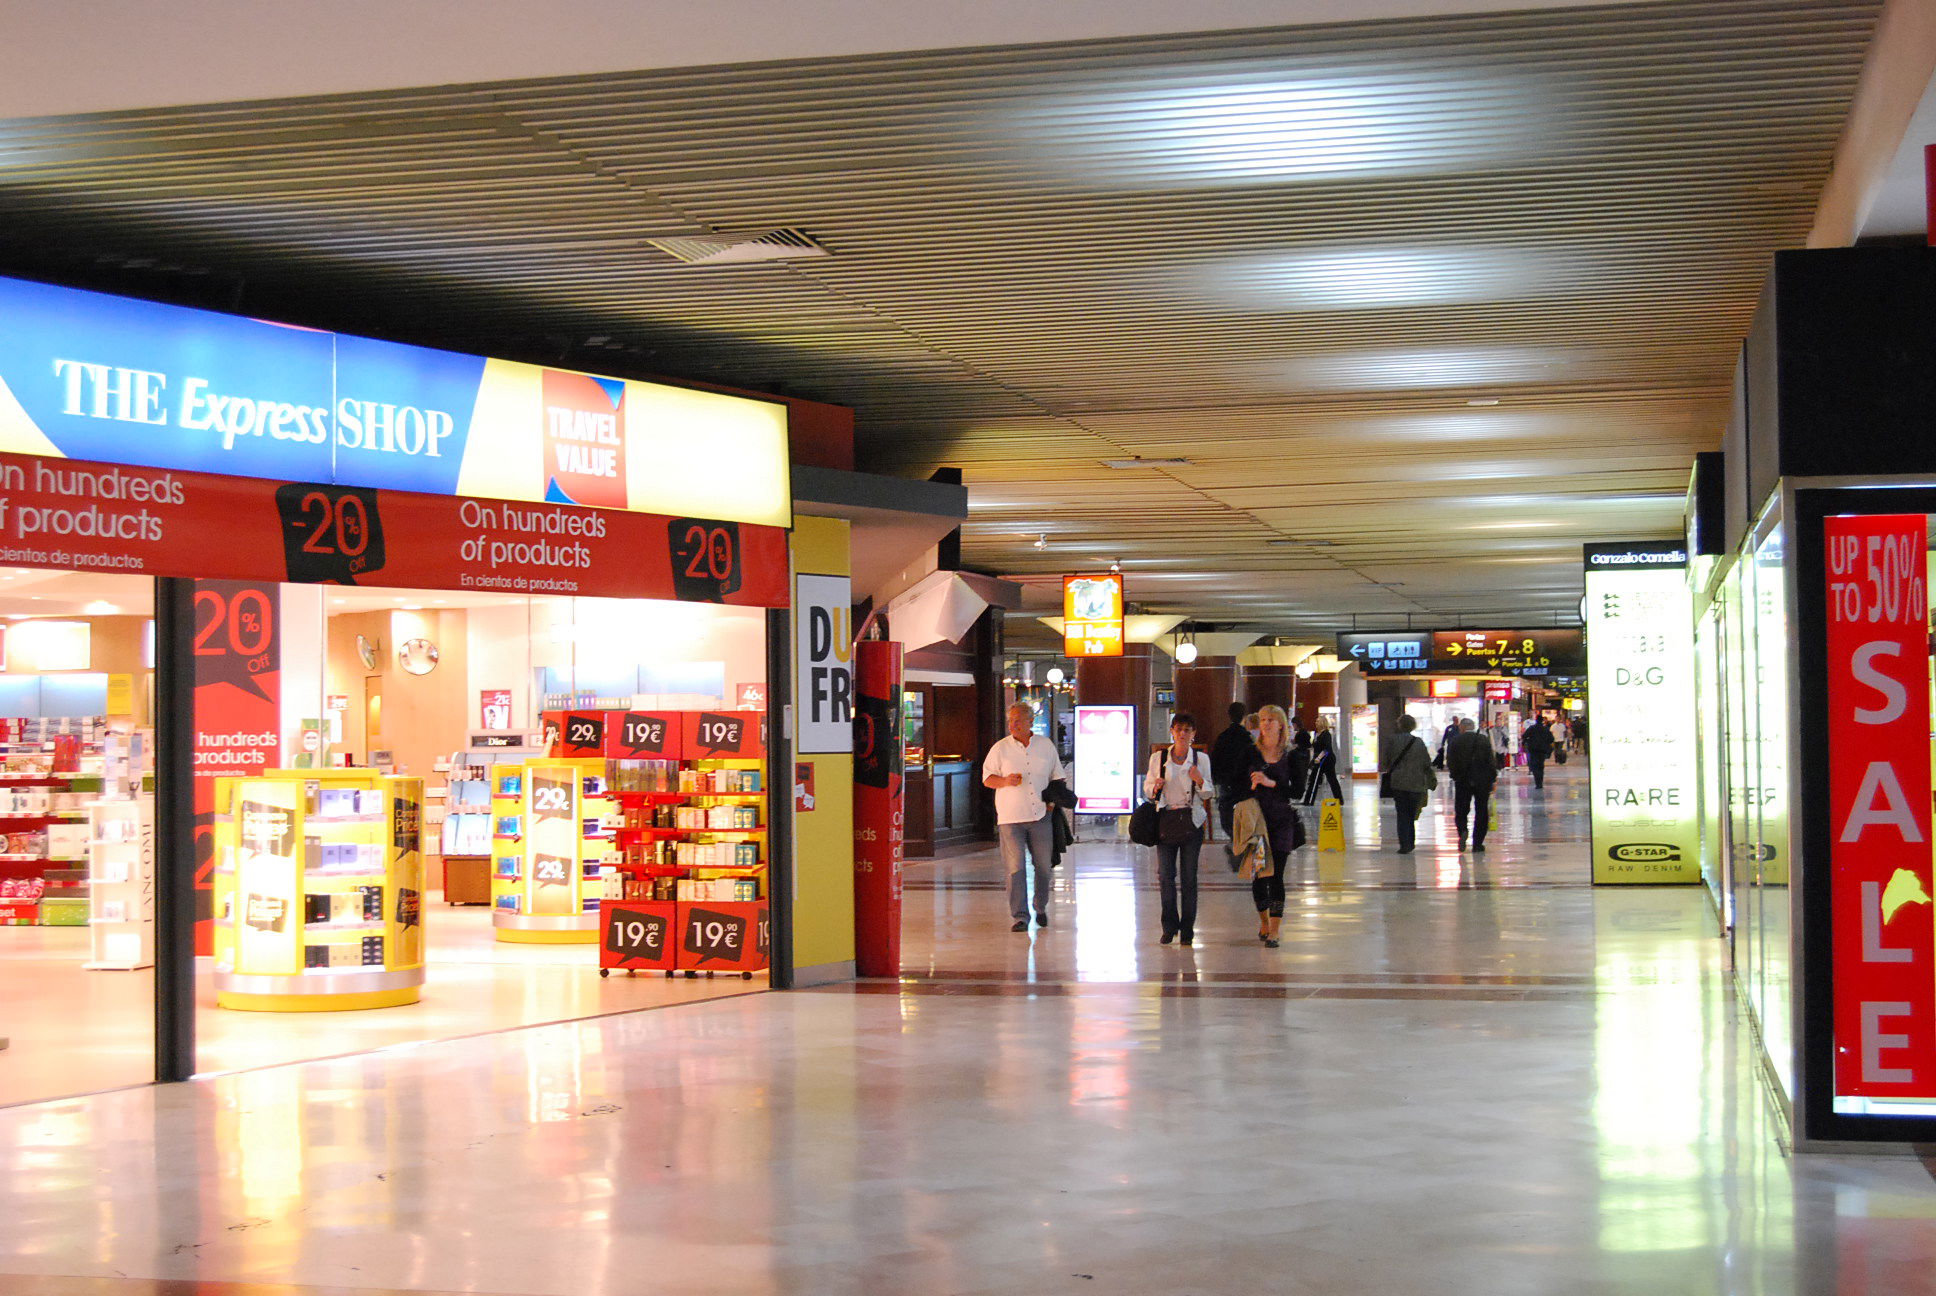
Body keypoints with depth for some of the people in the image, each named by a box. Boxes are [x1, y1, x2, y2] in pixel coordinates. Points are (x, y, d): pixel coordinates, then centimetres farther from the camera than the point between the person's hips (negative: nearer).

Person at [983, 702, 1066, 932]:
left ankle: (1041, 908, 27)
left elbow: (1058, 777, 17)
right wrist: (1005, 781, -14)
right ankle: (1020, 917, -5)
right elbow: (987, 778, 5)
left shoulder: (1046, 746, 9)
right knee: (1016, 867, -7)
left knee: (1043, 865, 7)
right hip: (1010, 817, -2)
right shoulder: (1000, 749, 3)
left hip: (1041, 816, 2)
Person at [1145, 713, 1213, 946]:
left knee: (1188, 876, 0)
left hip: (1192, 820, -1)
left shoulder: (1201, 759, 5)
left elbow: (1209, 794, 6)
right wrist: (1155, 787, -11)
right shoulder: (1158, 758, 6)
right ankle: (1169, 927, 8)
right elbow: (1147, 789, 12)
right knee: (1165, 874, -4)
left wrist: (1200, 781, -14)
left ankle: (1187, 930, 6)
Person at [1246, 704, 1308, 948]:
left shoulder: (1291, 755, 2)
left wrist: (1270, 783, -15)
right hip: (1257, 818, 1)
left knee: (1276, 875, -7)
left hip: (1282, 820, -1)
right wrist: (1251, 786, -12)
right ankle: (1264, 923, 26)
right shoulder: (1250, 753, 3)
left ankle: (1274, 931, -6)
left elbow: (1297, 789, -5)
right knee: (1260, 873, 5)